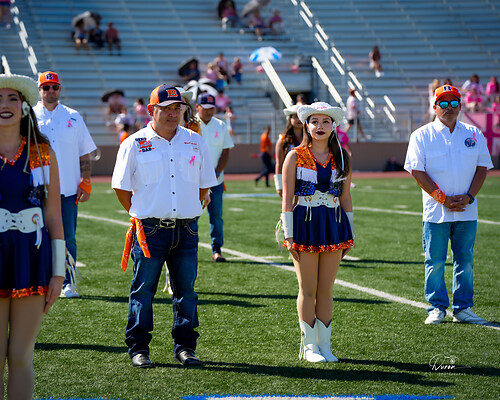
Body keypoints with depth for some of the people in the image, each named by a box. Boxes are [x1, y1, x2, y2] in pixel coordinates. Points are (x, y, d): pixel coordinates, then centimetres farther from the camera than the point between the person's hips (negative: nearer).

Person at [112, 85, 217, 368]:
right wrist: (142, 217, 4)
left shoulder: (195, 142, 9)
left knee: (186, 289, 6)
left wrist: (187, 212, 12)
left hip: (186, 229, 3)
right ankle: (139, 348, 9)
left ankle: (185, 347, 15)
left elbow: (204, 185, 16)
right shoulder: (135, 144, 0)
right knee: (143, 289, 0)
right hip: (150, 230, -3)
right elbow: (122, 187, 4)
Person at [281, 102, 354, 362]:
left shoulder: (341, 158, 7)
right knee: (308, 290, 2)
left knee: (326, 289, 6)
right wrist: (288, 234, -8)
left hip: (334, 225, 3)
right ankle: (309, 345, 10)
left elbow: (345, 197, 10)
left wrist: (349, 234, 9)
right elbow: (287, 199, -4)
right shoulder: (295, 157, -2)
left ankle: (325, 344, 13)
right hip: (305, 224, -3)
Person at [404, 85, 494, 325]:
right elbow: (416, 171, -6)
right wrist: (443, 199, -12)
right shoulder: (422, 136, 1)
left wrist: (469, 196, -7)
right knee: (435, 262, -1)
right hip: (436, 211, -3)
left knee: (465, 260, 6)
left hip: (467, 210, 3)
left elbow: (483, 166, 9)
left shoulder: (473, 134, 10)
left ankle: (463, 309, 13)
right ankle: (437, 308, 7)